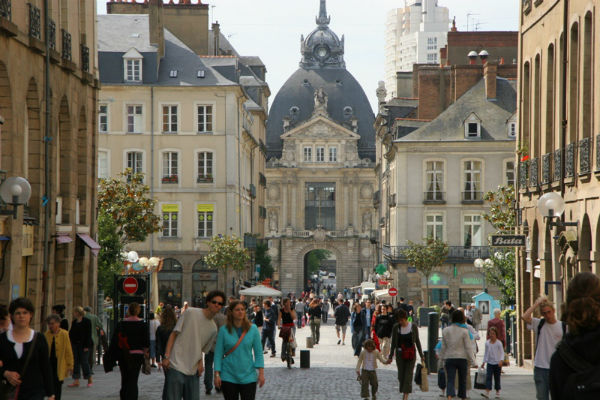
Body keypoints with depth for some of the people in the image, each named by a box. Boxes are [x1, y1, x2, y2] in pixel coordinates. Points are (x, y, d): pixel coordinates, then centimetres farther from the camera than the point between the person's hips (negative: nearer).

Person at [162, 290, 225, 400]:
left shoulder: (213, 328, 11)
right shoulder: (191, 313, -3)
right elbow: (174, 334, -3)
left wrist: (200, 363, 0)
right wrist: (166, 356, -11)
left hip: (193, 370, 6)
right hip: (176, 366, -6)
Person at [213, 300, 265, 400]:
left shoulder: (253, 329, 1)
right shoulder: (224, 330, -2)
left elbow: (258, 352, 2)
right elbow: (218, 353, 0)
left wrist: (261, 372, -5)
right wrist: (217, 374, -6)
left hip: (248, 376, 0)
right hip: (228, 377, 0)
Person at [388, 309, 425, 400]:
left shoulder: (413, 326, -2)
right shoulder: (396, 327, 0)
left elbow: (417, 341, 6)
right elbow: (393, 343, 7)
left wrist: (421, 355, 7)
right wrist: (390, 356, 8)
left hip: (411, 354, -1)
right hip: (400, 354, 1)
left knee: (408, 375, -8)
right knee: (401, 375, 3)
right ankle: (403, 391, 21)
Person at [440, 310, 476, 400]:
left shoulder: (445, 330, 2)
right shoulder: (464, 331, -7)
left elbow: (443, 347, 7)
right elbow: (468, 347, -7)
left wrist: (443, 359, 17)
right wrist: (472, 361, -3)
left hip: (449, 358, 1)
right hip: (462, 358, -1)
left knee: (450, 380, -6)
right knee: (462, 380, 13)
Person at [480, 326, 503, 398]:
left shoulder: (499, 343, -7)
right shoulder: (487, 343, 4)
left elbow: (502, 352, -9)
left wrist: (501, 360, -24)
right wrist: (484, 362, 11)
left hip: (497, 363, -2)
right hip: (490, 363, 2)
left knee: (497, 378, 7)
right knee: (488, 377, -11)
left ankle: (497, 392, 20)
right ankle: (487, 393, -19)